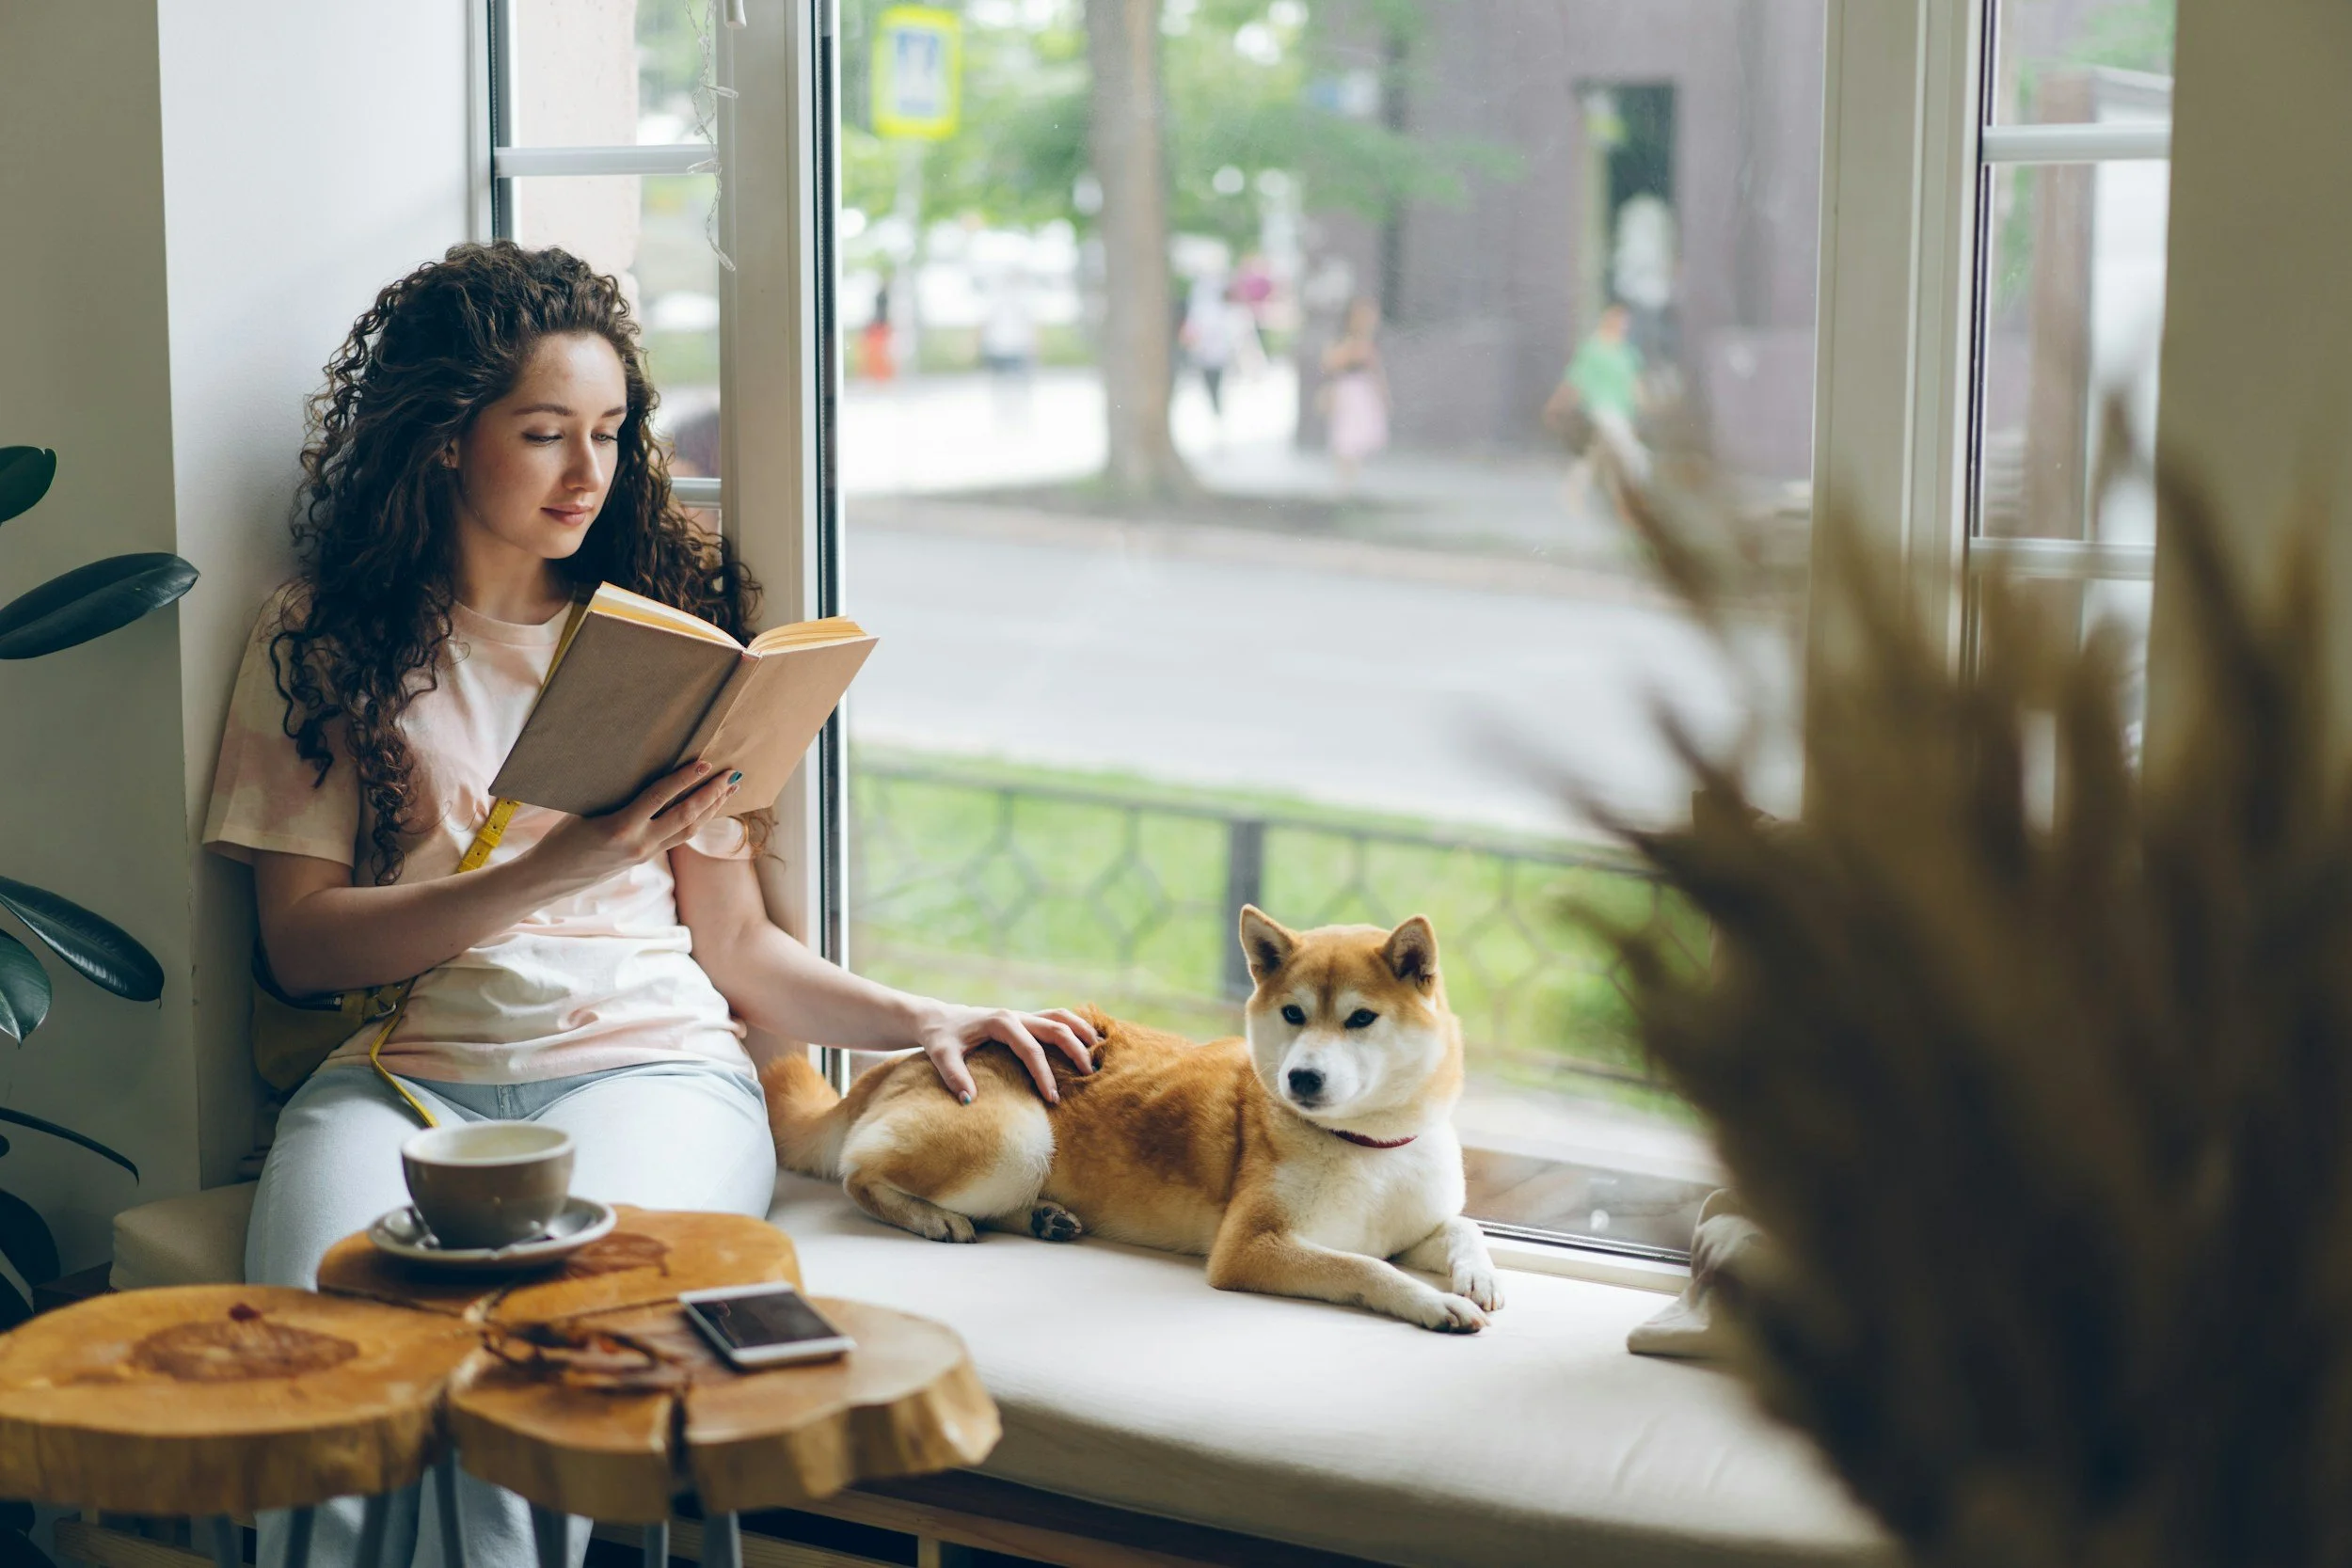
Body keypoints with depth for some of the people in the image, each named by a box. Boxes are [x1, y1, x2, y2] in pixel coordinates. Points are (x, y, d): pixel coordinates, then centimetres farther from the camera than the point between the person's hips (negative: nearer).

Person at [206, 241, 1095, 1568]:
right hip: (403, 1071, 0)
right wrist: (557, 871, -9)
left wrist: (921, 1020, -2)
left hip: (648, 1060, 0)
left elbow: (733, 942, 16)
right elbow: (303, 943, 3)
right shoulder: (324, 639, 13)